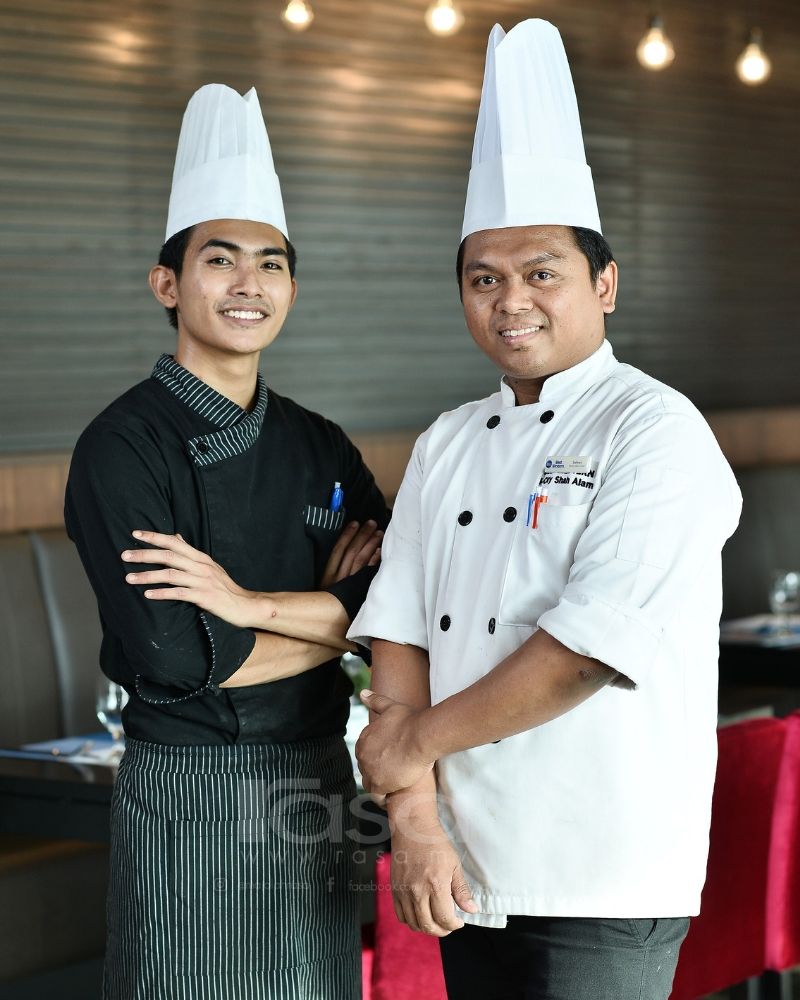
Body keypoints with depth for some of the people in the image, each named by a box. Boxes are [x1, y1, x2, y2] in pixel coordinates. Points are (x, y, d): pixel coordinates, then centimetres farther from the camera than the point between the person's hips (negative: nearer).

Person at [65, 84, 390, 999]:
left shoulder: (320, 448, 7)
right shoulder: (122, 448, -10)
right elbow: (176, 658, -19)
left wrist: (249, 601, -17)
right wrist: (332, 616, -8)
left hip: (316, 791, 5)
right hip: (188, 800, -5)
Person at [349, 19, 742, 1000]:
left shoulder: (657, 431, -11)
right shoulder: (448, 444, 10)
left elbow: (591, 647, -20)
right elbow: (399, 634, 3)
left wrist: (417, 741, -10)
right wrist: (413, 816, -9)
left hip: (605, 890, -6)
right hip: (465, 876, 6)